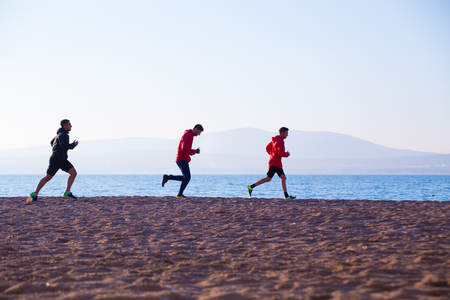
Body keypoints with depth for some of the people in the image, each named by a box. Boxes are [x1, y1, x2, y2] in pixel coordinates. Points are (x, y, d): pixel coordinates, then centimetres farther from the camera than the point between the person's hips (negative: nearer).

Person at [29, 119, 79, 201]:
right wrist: (73, 145, -19)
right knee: (48, 177, 0)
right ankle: (34, 194, 12)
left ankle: (67, 192, -2)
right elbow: (64, 146, -32)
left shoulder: (61, 134, 14)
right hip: (55, 160, -9)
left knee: (73, 173, -5)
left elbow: (52, 142, 26)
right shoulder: (63, 134, -17)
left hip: (62, 160, 9)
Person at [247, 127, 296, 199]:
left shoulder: (275, 140, 17)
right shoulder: (280, 141, -13)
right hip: (275, 163, -10)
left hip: (278, 164, 10)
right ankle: (251, 187, -8)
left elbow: (267, 148, 23)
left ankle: (287, 196, -2)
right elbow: (281, 153, -21)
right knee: (268, 178, -13)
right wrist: (287, 154, -2)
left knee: (283, 178, 3)